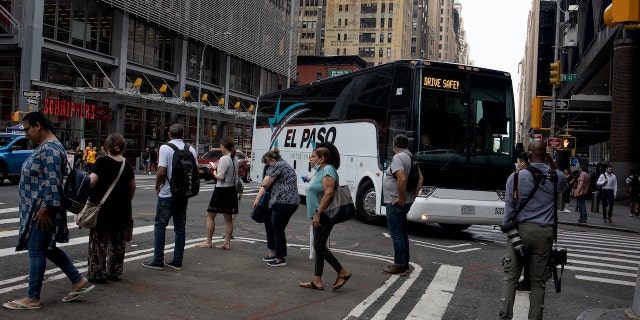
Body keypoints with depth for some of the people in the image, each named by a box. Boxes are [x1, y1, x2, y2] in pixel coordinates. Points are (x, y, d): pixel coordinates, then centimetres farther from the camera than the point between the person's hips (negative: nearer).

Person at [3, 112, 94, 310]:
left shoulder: (49, 148, -19)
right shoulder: (46, 146, 14)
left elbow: (52, 182, -25)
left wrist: (45, 208, -25)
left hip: (42, 210, -11)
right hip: (39, 208, 11)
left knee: (36, 251, -2)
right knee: (47, 248, 16)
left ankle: (33, 299, 7)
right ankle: (79, 282, 20)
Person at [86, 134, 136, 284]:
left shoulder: (102, 162, -11)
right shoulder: (127, 164, 6)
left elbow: (92, 182, -18)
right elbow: (133, 187, 13)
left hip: (102, 206, -5)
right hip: (121, 209, 5)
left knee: (98, 240, 4)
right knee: (118, 240, 14)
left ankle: (97, 274, 8)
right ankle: (115, 272, 21)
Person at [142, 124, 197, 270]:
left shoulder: (165, 148, -10)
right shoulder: (191, 150, 4)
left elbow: (162, 171, -16)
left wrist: (157, 186, -1)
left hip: (167, 194, -5)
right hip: (184, 194, 5)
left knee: (160, 225, 4)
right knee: (180, 227, 10)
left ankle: (158, 260, 4)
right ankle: (177, 261, 14)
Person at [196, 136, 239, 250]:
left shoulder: (224, 159, -17)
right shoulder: (235, 159, 8)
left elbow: (220, 177, -20)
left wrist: (214, 172, 0)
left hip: (222, 190, -8)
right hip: (232, 189, 8)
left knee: (210, 215, 5)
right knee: (228, 217, 11)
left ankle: (208, 241, 8)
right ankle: (227, 242, 14)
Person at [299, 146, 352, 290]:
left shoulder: (327, 170, -15)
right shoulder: (320, 170, 17)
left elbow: (329, 194, -24)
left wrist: (317, 213, -26)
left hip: (324, 216, -10)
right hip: (319, 217, 11)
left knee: (319, 246, -8)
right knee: (319, 247, 10)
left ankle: (343, 272, 1)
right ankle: (317, 281, 13)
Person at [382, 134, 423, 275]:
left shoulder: (398, 158, -17)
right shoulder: (411, 157, 12)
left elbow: (402, 179, -30)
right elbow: (420, 178, 18)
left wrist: (401, 198, -22)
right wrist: (413, 195, 15)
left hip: (395, 203, -10)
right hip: (406, 202, 10)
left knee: (396, 234, -3)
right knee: (403, 233, 17)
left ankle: (399, 266, 2)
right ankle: (405, 263, 25)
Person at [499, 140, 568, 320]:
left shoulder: (516, 176, -3)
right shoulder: (557, 177, 1)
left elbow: (509, 207, -2)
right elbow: (564, 188, 27)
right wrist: (552, 168, 34)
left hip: (520, 229, -1)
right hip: (545, 232, 1)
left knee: (510, 276, 5)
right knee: (538, 281, 6)